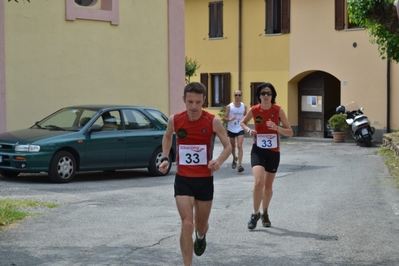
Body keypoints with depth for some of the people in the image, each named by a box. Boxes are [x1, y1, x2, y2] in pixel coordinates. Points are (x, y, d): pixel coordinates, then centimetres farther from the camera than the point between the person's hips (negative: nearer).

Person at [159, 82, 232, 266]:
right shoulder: (175, 120, -6)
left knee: (201, 225, 16)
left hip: (205, 180, 0)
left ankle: (201, 236, 54)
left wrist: (218, 161, -23)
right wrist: (165, 158, 3)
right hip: (183, 180, 0)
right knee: (187, 225, -12)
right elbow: (167, 136, 17)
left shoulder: (213, 122, -12)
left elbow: (228, 146, -3)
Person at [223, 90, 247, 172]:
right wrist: (230, 119, -26)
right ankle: (234, 158, 44)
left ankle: (240, 165, -18)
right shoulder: (229, 106, -7)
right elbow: (224, 118, -7)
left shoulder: (244, 106, -1)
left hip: (240, 129, 0)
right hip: (231, 129, 1)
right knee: (232, 146, 15)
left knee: (239, 146, -15)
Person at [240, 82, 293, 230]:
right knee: (258, 182, -20)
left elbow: (290, 132, -7)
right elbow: (242, 122, 13)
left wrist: (276, 127, -25)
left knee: (268, 186, 13)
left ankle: (265, 214, 36)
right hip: (258, 150, -1)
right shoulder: (254, 110, -7)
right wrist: (249, 130, -9)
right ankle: (255, 214, -1)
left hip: (273, 152, 1)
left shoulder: (278, 110, -10)